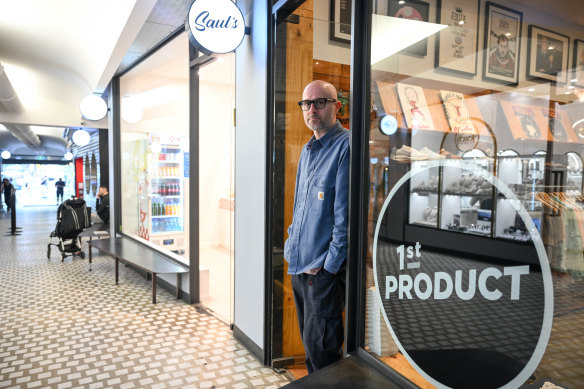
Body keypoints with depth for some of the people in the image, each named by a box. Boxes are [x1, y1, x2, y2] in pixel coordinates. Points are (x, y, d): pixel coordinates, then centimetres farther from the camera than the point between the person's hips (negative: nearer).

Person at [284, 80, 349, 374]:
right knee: (309, 342, 21)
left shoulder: (345, 146, -14)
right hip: (298, 264, 8)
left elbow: (346, 214, -17)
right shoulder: (307, 150, 13)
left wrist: (329, 264, -15)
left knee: (320, 348, 3)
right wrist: (292, 245, 13)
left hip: (325, 268, -8)